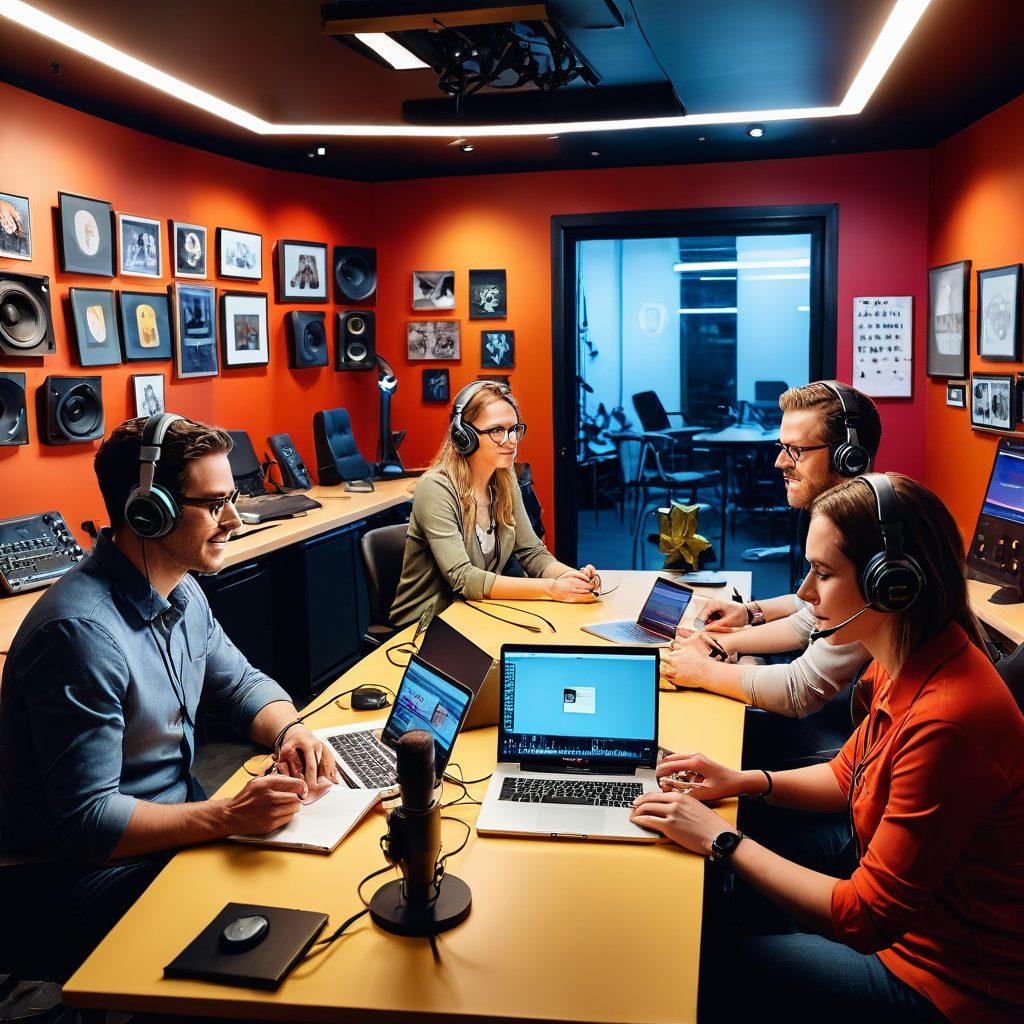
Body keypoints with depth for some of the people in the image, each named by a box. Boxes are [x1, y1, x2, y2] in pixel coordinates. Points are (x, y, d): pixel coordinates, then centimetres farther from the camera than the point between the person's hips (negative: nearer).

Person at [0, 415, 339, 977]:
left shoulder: (181, 591, 2)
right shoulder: (82, 633, -28)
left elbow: (242, 682, 13)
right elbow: (87, 820, -26)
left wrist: (290, 730, -9)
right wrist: (229, 816, -35)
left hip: (179, 818, 8)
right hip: (97, 870, -8)